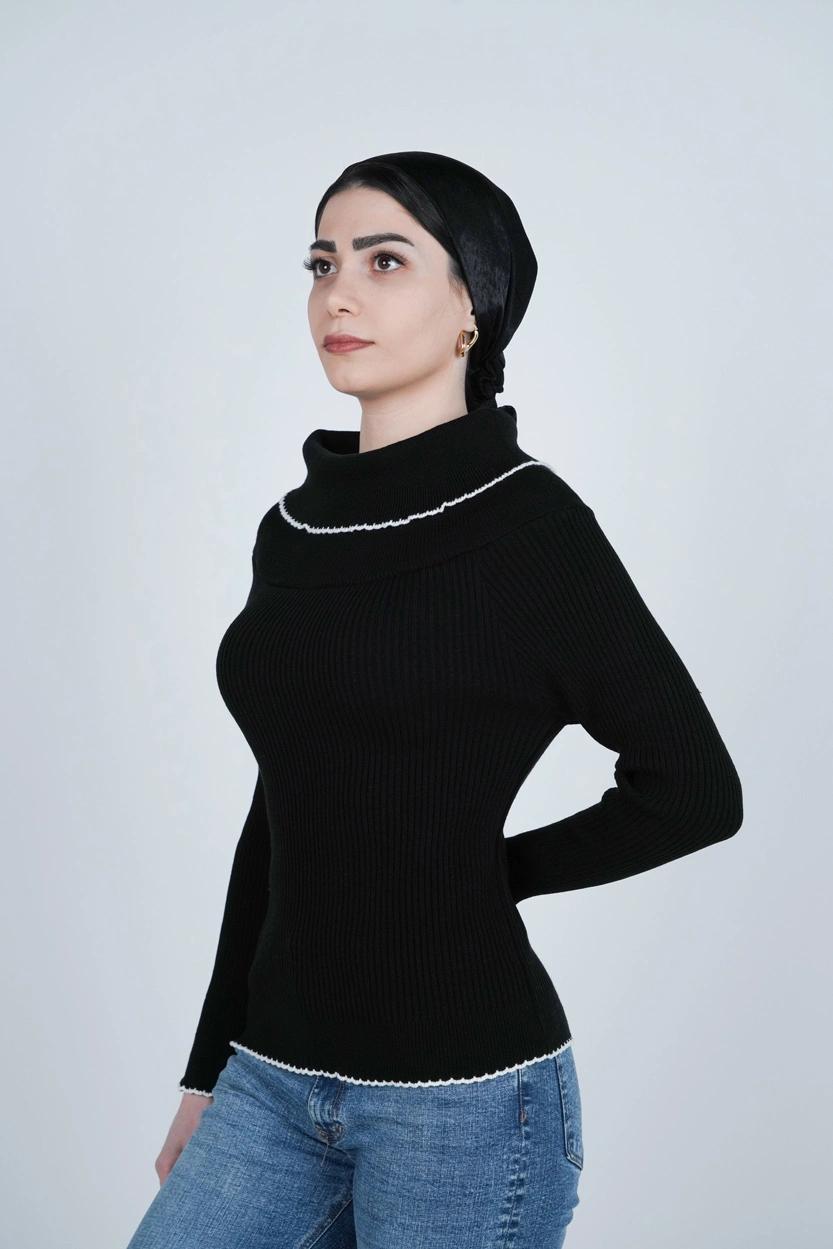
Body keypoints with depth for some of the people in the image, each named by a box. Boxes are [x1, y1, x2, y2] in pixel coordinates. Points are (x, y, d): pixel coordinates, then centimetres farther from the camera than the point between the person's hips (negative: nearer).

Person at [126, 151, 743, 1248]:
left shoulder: (526, 521, -10)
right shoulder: (294, 530, 8)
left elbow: (692, 789, -7)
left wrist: (488, 869, -2)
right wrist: (211, 1069, 16)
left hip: (461, 1093, -6)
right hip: (275, 1078, 6)